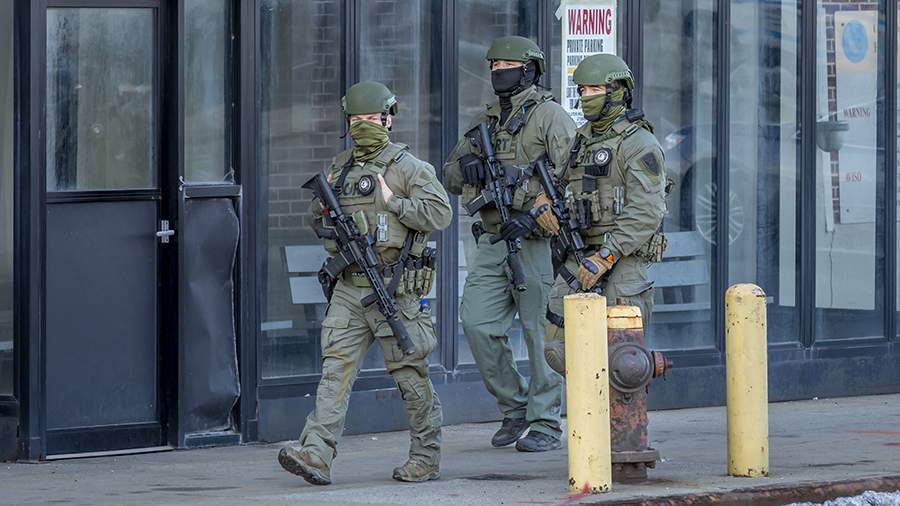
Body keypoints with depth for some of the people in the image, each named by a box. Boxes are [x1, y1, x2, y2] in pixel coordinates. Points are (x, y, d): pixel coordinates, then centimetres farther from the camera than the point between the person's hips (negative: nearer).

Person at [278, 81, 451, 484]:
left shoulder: (407, 166, -3)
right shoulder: (339, 168, 16)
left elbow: (440, 212, -11)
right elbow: (317, 218, 27)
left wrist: (393, 203, -15)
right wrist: (323, 203, 5)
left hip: (393, 289, -5)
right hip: (349, 288, 5)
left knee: (410, 375, 2)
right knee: (336, 365, -7)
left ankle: (426, 458, 13)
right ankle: (316, 454, -16)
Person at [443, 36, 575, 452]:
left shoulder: (549, 115, -3)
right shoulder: (484, 121, 18)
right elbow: (451, 179, 22)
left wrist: (537, 212, -20)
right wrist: (466, 163, -1)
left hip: (535, 241, -7)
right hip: (492, 240, 7)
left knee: (541, 331, -3)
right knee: (477, 323, -2)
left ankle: (545, 423, 3)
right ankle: (514, 409, 11)